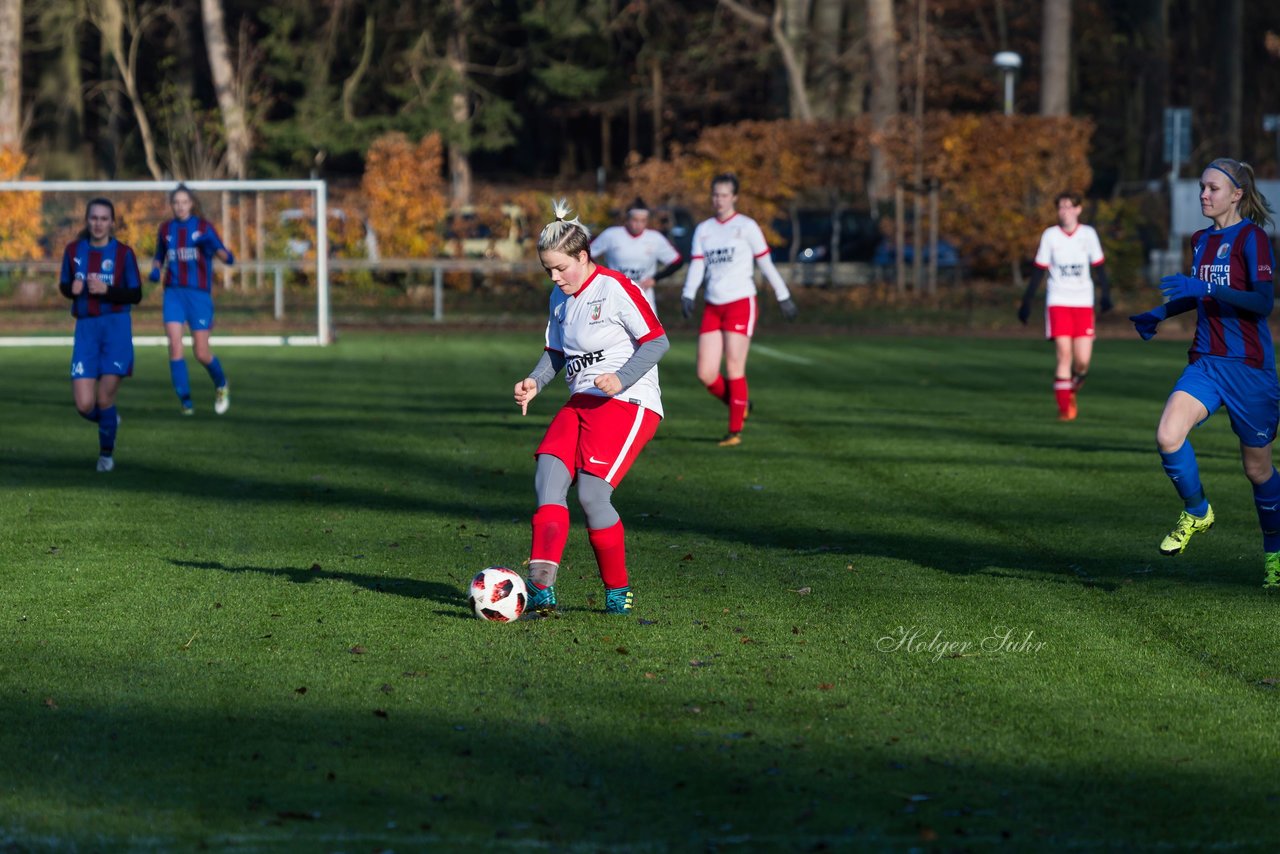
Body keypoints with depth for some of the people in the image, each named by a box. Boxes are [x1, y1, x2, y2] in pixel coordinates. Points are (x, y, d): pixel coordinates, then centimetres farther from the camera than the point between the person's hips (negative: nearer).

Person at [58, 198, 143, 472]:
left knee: (104, 399, -7)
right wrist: (72, 289, -9)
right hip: (86, 328, 2)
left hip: (116, 328, -2)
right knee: (84, 405, -7)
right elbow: (64, 286, 15)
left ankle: (107, 453, 18)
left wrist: (106, 290, -18)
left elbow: (136, 295, -2)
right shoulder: (73, 251, 5)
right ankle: (110, 420, 29)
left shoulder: (123, 253, -2)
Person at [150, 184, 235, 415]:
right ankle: (185, 402, -7)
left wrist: (214, 247, -26)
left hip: (199, 294, -2)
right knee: (175, 346, -14)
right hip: (174, 293, 2)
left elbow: (227, 258, -5)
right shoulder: (166, 229, 9)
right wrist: (155, 270, 3)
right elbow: (159, 257, 25)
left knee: (202, 353, -2)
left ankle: (221, 386, 28)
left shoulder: (204, 227, 0)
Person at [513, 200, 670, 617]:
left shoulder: (615, 288, -11)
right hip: (581, 404, 8)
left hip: (628, 404, -8)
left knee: (592, 494, -17)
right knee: (547, 481, -12)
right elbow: (556, 352, 23)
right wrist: (535, 381, 2)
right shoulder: (560, 298, 13)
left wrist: (621, 379, -23)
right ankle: (541, 589, -20)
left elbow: (657, 341, -11)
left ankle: (619, 592, 2)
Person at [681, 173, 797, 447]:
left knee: (734, 369, -9)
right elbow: (697, 266, 6)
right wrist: (688, 294, -10)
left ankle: (735, 431, 0)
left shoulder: (746, 226, 1)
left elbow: (766, 263, 4)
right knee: (706, 374, -3)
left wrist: (783, 296, 4)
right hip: (712, 307, 5)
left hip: (740, 303, -5)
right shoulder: (703, 229, 13)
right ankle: (740, 404, 24)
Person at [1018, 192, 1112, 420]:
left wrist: (1106, 294, -1)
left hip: (1083, 304, 1)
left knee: (1082, 361, -6)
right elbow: (1039, 271, 6)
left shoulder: (1088, 234, 4)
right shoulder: (1050, 235, 3)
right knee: (1064, 354, -13)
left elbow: (1099, 266, 11)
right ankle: (1064, 408, -6)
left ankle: (1071, 391, 27)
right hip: (1058, 302, -1)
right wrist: (1027, 301, 3)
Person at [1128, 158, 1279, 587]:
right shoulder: (1200, 241, 12)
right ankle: (1197, 513, 4)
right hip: (1205, 361, 5)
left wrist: (1202, 288, -27)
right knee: (1168, 436, -20)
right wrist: (1160, 312, 12)